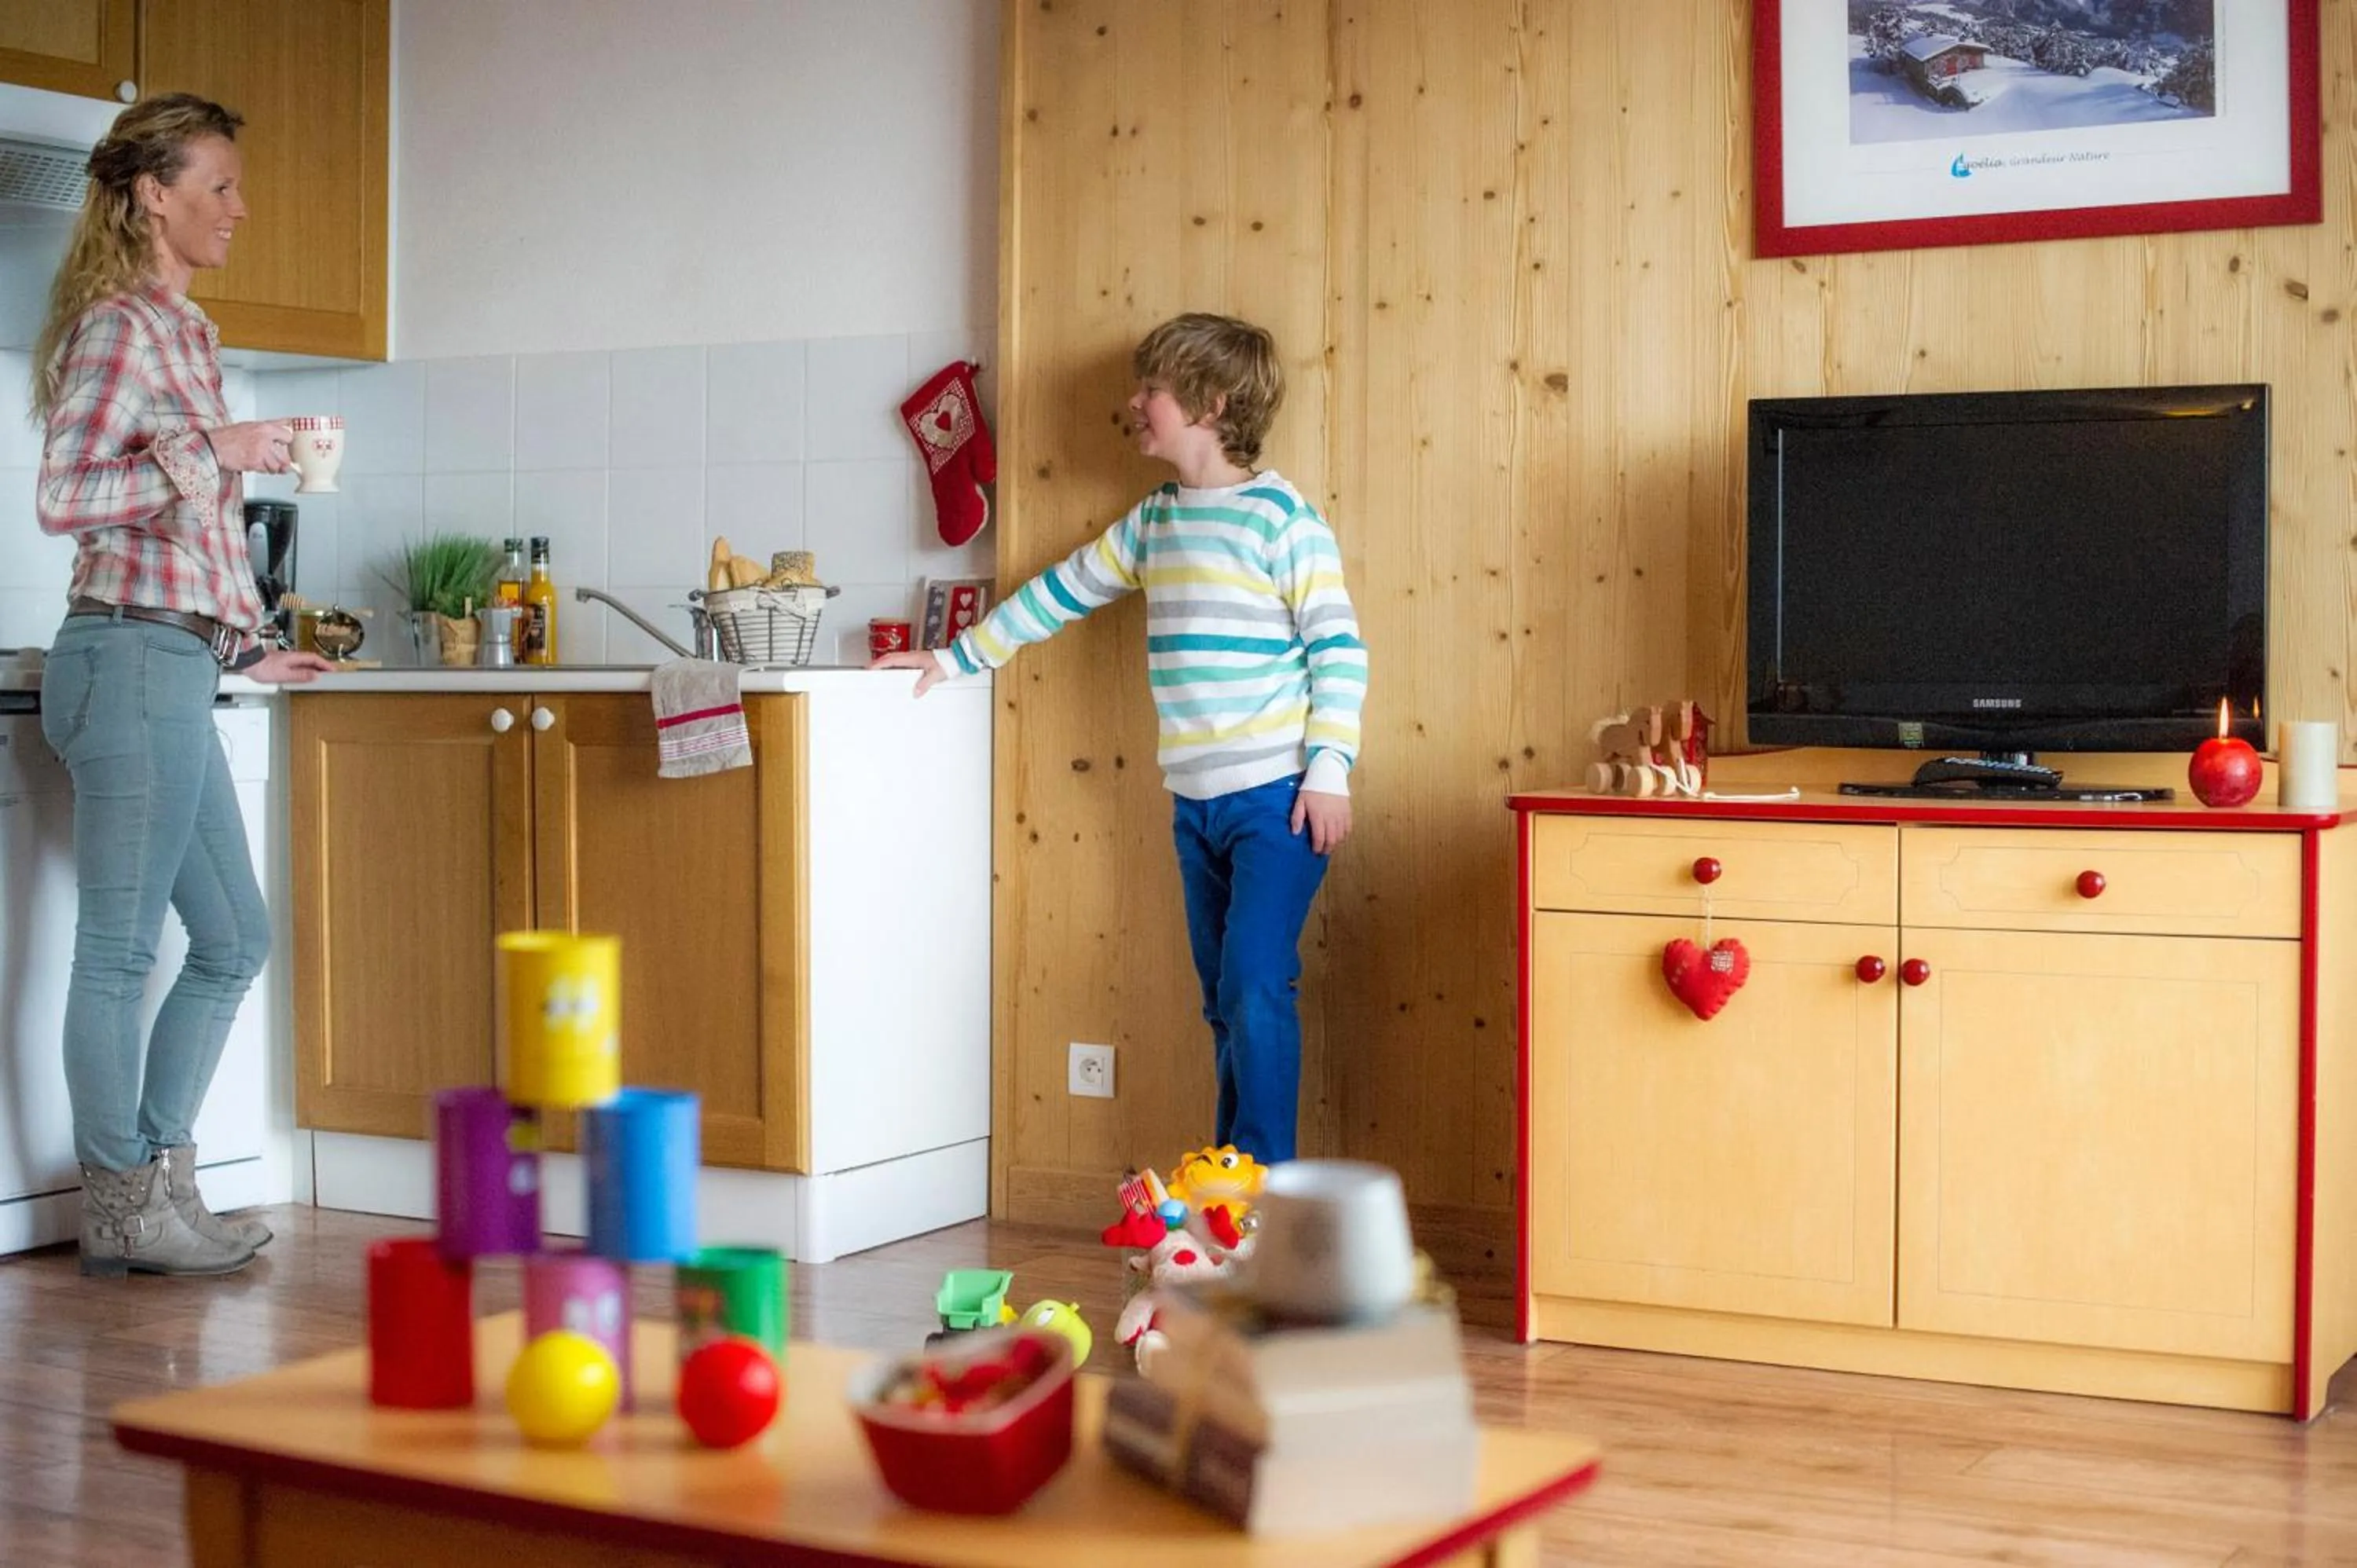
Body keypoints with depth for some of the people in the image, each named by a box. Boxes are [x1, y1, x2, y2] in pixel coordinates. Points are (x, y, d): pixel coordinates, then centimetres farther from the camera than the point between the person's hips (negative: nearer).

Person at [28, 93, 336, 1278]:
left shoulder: (178, 329, 18)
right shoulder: (120, 326, -9)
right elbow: (62, 501, -17)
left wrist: (235, 650, 23)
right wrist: (212, 451, -15)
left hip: (171, 665, 10)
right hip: (132, 659, -10)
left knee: (234, 938, 13)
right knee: (121, 946, -1)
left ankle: (155, 1178, 21)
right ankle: (123, 1208, 8)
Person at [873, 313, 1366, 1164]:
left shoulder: (1280, 514, -8)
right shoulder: (1154, 520, 13)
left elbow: (1340, 648, -11)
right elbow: (1064, 590, 23)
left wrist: (1329, 771, -15)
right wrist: (957, 656, 25)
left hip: (1277, 798, -7)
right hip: (1196, 801, 7)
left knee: (1254, 990, -12)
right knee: (1224, 1000, 10)